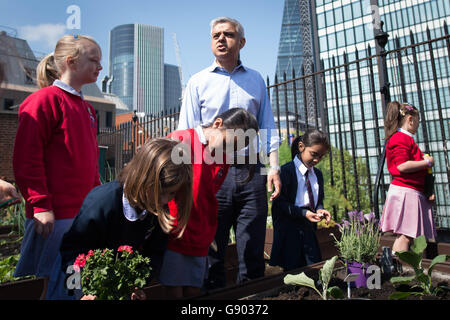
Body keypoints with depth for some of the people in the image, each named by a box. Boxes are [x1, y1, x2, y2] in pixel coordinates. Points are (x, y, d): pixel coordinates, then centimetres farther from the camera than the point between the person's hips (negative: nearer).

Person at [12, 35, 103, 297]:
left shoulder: (86, 108, 15)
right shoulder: (45, 99, -10)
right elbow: (26, 157, -15)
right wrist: (40, 205, -17)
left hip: (84, 211, 8)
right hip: (53, 215, -8)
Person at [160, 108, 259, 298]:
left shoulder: (224, 159, 8)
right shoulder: (179, 140, -10)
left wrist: (207, 237, 13)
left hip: (199, 243, 5)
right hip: (172, 238, -5)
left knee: (194, 292, 12)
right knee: (175, 293, 4)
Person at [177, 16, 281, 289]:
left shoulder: (256, 79, 16)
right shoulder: (198, 81, 10)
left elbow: (268, 127, 15)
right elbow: (186, 134, 5)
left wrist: (274, 167, 3)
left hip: (251, 171, 2)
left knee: (253, 249, 7)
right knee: (211, 249, 6)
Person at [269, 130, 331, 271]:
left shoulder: (317, 174, 11)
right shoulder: (286, 170, -11)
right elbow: (279, 203, -12)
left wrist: (320, 210, -5)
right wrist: (304, 213, -20)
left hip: (309, 229, 6)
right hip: (289, 230, -6)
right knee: (293, 271, 2)